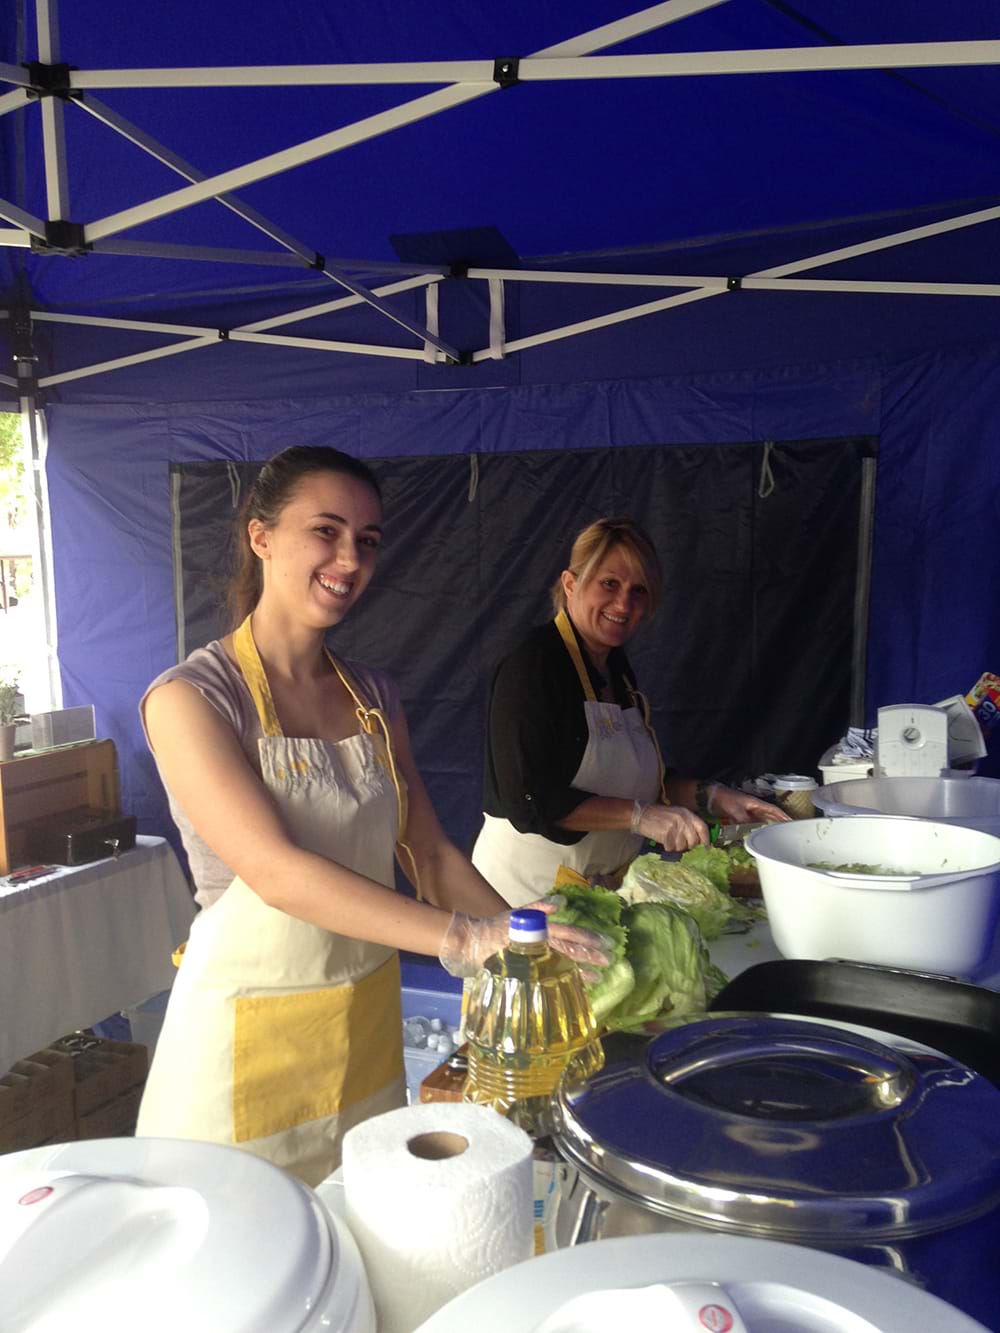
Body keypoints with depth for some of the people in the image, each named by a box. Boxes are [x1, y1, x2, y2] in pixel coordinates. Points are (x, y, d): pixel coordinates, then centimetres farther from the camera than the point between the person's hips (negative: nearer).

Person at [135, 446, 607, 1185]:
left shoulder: (374, 697, 3)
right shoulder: (190, 696, -15)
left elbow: (430, 853, 2)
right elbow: (273, 870, -25)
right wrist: (466, 936, -32)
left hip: (370, 1024, 6)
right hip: (250, 1040, -5)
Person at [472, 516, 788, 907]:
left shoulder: (617, 666, 9)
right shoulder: (533, 665, -17)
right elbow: (530, 799, -23)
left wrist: (710, 797, 2)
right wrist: (639, 815, -25)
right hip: (529, 889, -7)